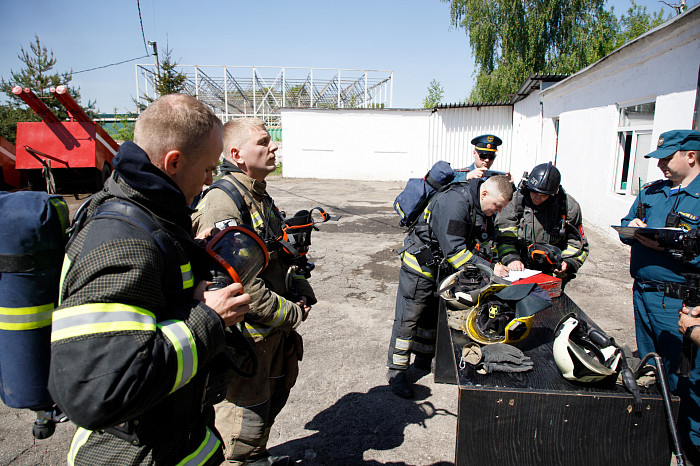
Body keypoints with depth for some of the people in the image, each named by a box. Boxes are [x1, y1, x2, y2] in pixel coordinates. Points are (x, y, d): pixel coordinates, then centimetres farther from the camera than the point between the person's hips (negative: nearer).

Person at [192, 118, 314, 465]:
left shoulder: (261, 196, 9)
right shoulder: (222, 202, -23)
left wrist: (302, 294, 5)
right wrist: (292, 313, -19)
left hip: (276, 327, 10)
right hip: (246, 335, -10)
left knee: (274, 396, 26)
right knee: (246, 415, 7)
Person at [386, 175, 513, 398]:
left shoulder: (483, 210, 0)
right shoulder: (454, 202, -29)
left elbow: (484, 244, 8)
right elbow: (454, 250, -32)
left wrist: (506, 263, -9)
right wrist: (489, 269, -28)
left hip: (442, 269, 9)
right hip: (419, 266, -9)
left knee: (433, 317, 19)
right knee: (408, 319, -3)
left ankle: (424, 360, 36)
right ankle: (396, 371, 9)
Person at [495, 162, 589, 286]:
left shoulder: (569, 207, -1)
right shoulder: (517, 200, -3)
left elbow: (577, 243, 9)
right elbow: (504, 235, -6)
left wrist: (568, 263, -9)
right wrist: (511, 258, -21)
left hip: (553, 272, 0)